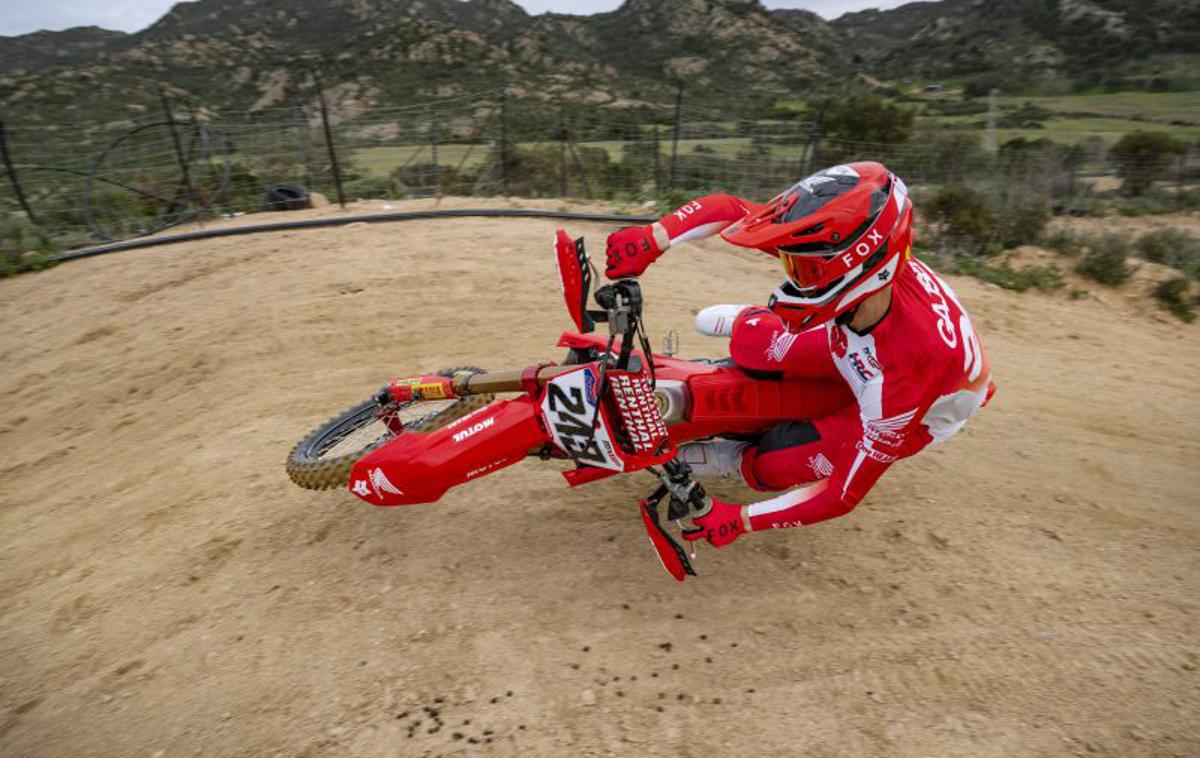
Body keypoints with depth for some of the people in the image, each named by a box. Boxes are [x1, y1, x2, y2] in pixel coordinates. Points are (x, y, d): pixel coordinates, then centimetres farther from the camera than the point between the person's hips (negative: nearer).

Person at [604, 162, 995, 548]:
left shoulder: (913, 362, -45)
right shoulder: (852, 257, -33)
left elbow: (845, 493, -36)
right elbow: (729, 210, -25)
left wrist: (740, 520, -32)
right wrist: (652, 238, -39)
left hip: (915, 413, -4)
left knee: (771, 466, -16)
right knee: (751, 347, -8)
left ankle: (677, 459, 13)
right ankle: (751, 323, 29)